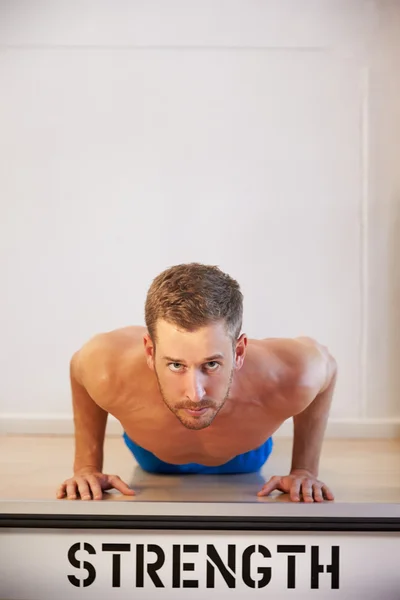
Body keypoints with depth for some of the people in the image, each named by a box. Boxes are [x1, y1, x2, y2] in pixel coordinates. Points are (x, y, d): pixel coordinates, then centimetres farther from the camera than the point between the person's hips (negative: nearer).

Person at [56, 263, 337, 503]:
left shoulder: (287, 380, -47)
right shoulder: (110, 372, -45)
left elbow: (326, 366, -20)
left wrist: (305, 469, -20)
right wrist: (87, 466, -19)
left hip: (245, 460, 1)